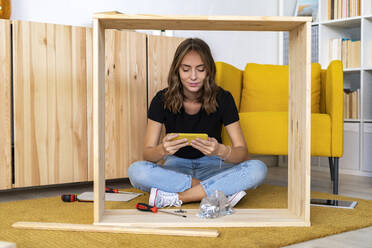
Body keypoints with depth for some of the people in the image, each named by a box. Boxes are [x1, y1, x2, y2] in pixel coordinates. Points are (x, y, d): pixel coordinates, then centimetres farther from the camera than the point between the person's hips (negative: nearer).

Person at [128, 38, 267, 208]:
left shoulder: (222, 98, -12)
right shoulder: (162, 100, -11)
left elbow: (243, 154, -15)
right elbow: (147, 154, -13)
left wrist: (220, 150, -39)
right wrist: (162, 150, -38)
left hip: (211, 166, 0)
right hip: (176, 166, 1)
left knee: (258, 169, -29)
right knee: (136, 171, -32)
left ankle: (174, 197, -27)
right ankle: (221, 191, -26)